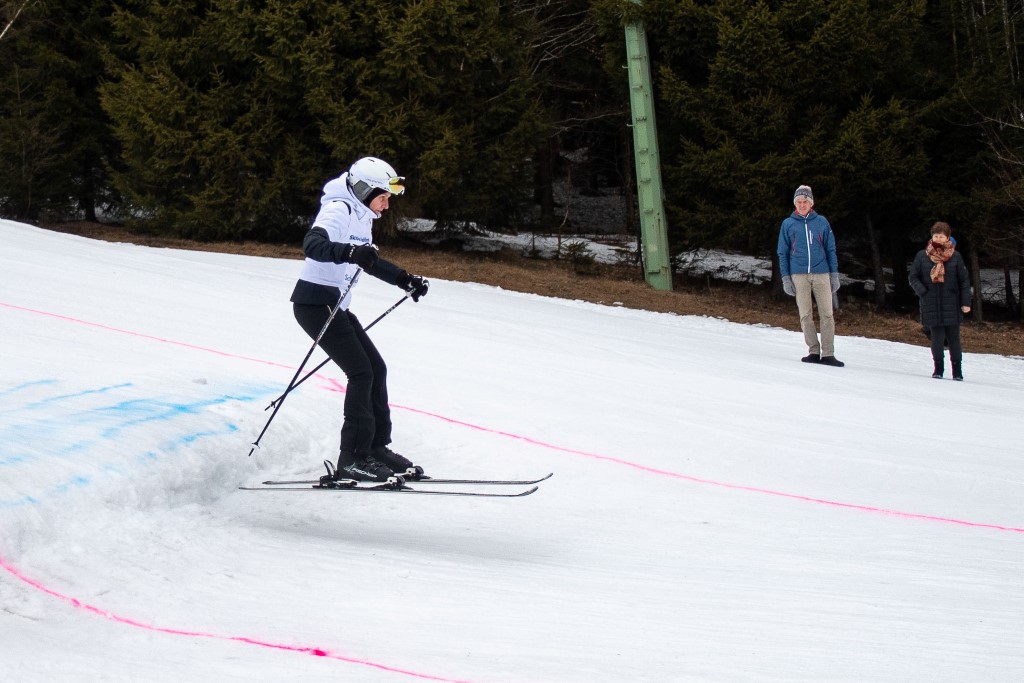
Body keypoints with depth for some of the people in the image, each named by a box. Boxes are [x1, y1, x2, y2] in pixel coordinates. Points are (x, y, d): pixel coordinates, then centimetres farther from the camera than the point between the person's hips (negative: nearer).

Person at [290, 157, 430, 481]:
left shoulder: (362, 216, 14)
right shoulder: (339, 211, -16)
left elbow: (370, 261, 30)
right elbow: (312, 244, -35)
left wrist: (405, 280, 23)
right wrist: (351, 253, -50)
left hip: (335, 307, 10)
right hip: (315, 303, -10)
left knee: (376, 368, 8)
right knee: (361, 372, -13)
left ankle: (376, 446, 16)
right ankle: (352, 458, -12)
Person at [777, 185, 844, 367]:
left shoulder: (821, 222, 8)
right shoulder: (788, 224, 8)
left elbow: (830, 249, 11)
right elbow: (783, 253, 9)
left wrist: (834, 274, 5)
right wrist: (785, 278, 2)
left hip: (821, 274, 0)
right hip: (799, 275, 0)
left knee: (827, 315, -5)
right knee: (805, 316, -1)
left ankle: (828, 354, -5)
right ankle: (814, 351, 4)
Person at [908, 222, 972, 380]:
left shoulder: (955, 257, 2)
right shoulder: (922, 256, 3)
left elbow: (964, 280, 4)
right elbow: (913, 277, 8)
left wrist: (966, 302, -3)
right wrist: (923, 292, -9)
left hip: (951, 305, 0)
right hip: (931, 306, 0)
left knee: (953, 338, 2)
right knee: (937, 337, -3)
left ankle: (957, 370, 13)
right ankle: (938, 368, 13)